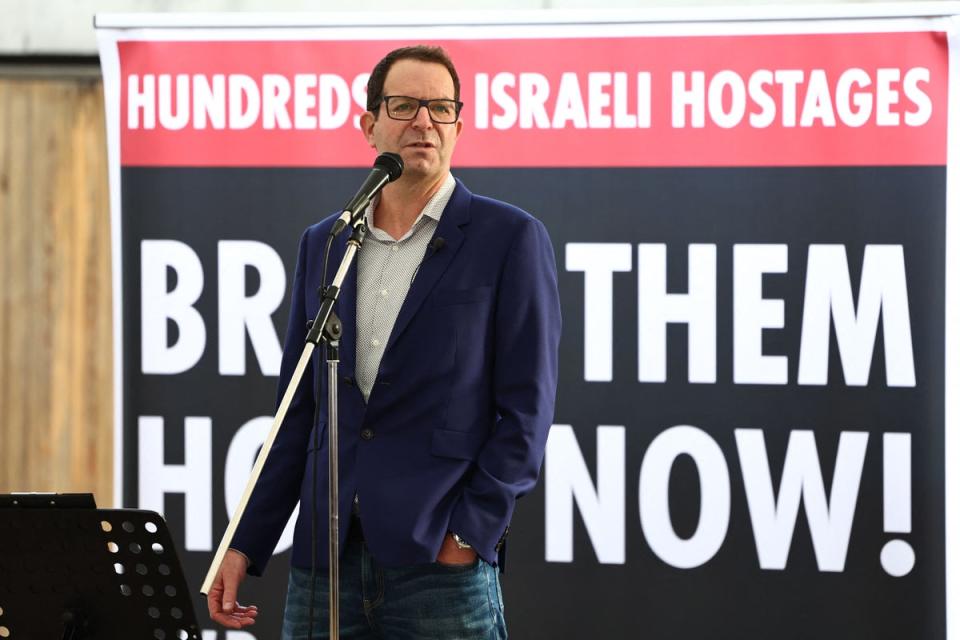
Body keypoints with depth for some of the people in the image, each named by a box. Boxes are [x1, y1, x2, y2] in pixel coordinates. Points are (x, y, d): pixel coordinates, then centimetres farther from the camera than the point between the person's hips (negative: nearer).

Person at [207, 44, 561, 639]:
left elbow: (526, 408, -3)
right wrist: (246, 546, 10)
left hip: (439, 563, -4)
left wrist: (471, 531, -12)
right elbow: (299, 409, 16)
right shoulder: (322, 244, 15)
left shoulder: (510, 238, 0)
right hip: (326, 563, 4)